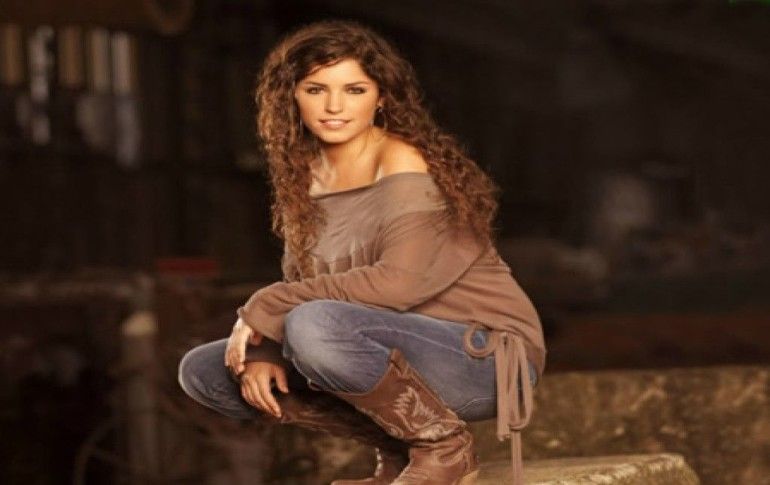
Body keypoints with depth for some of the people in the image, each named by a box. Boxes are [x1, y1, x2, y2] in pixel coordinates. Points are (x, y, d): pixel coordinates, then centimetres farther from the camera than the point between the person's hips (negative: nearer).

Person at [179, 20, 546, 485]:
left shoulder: (405, 165, -16)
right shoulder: (306, 175, 7)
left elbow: (399, 282, -28)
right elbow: (302, 285, 7)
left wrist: (264, 310, -22)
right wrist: (262, 350, -14)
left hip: (487, 356, -8)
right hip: (407, 349, 8)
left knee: (315, 327, -35)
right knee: (203, 370, 1)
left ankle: (443, 442, -10)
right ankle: (399, 448, 5)